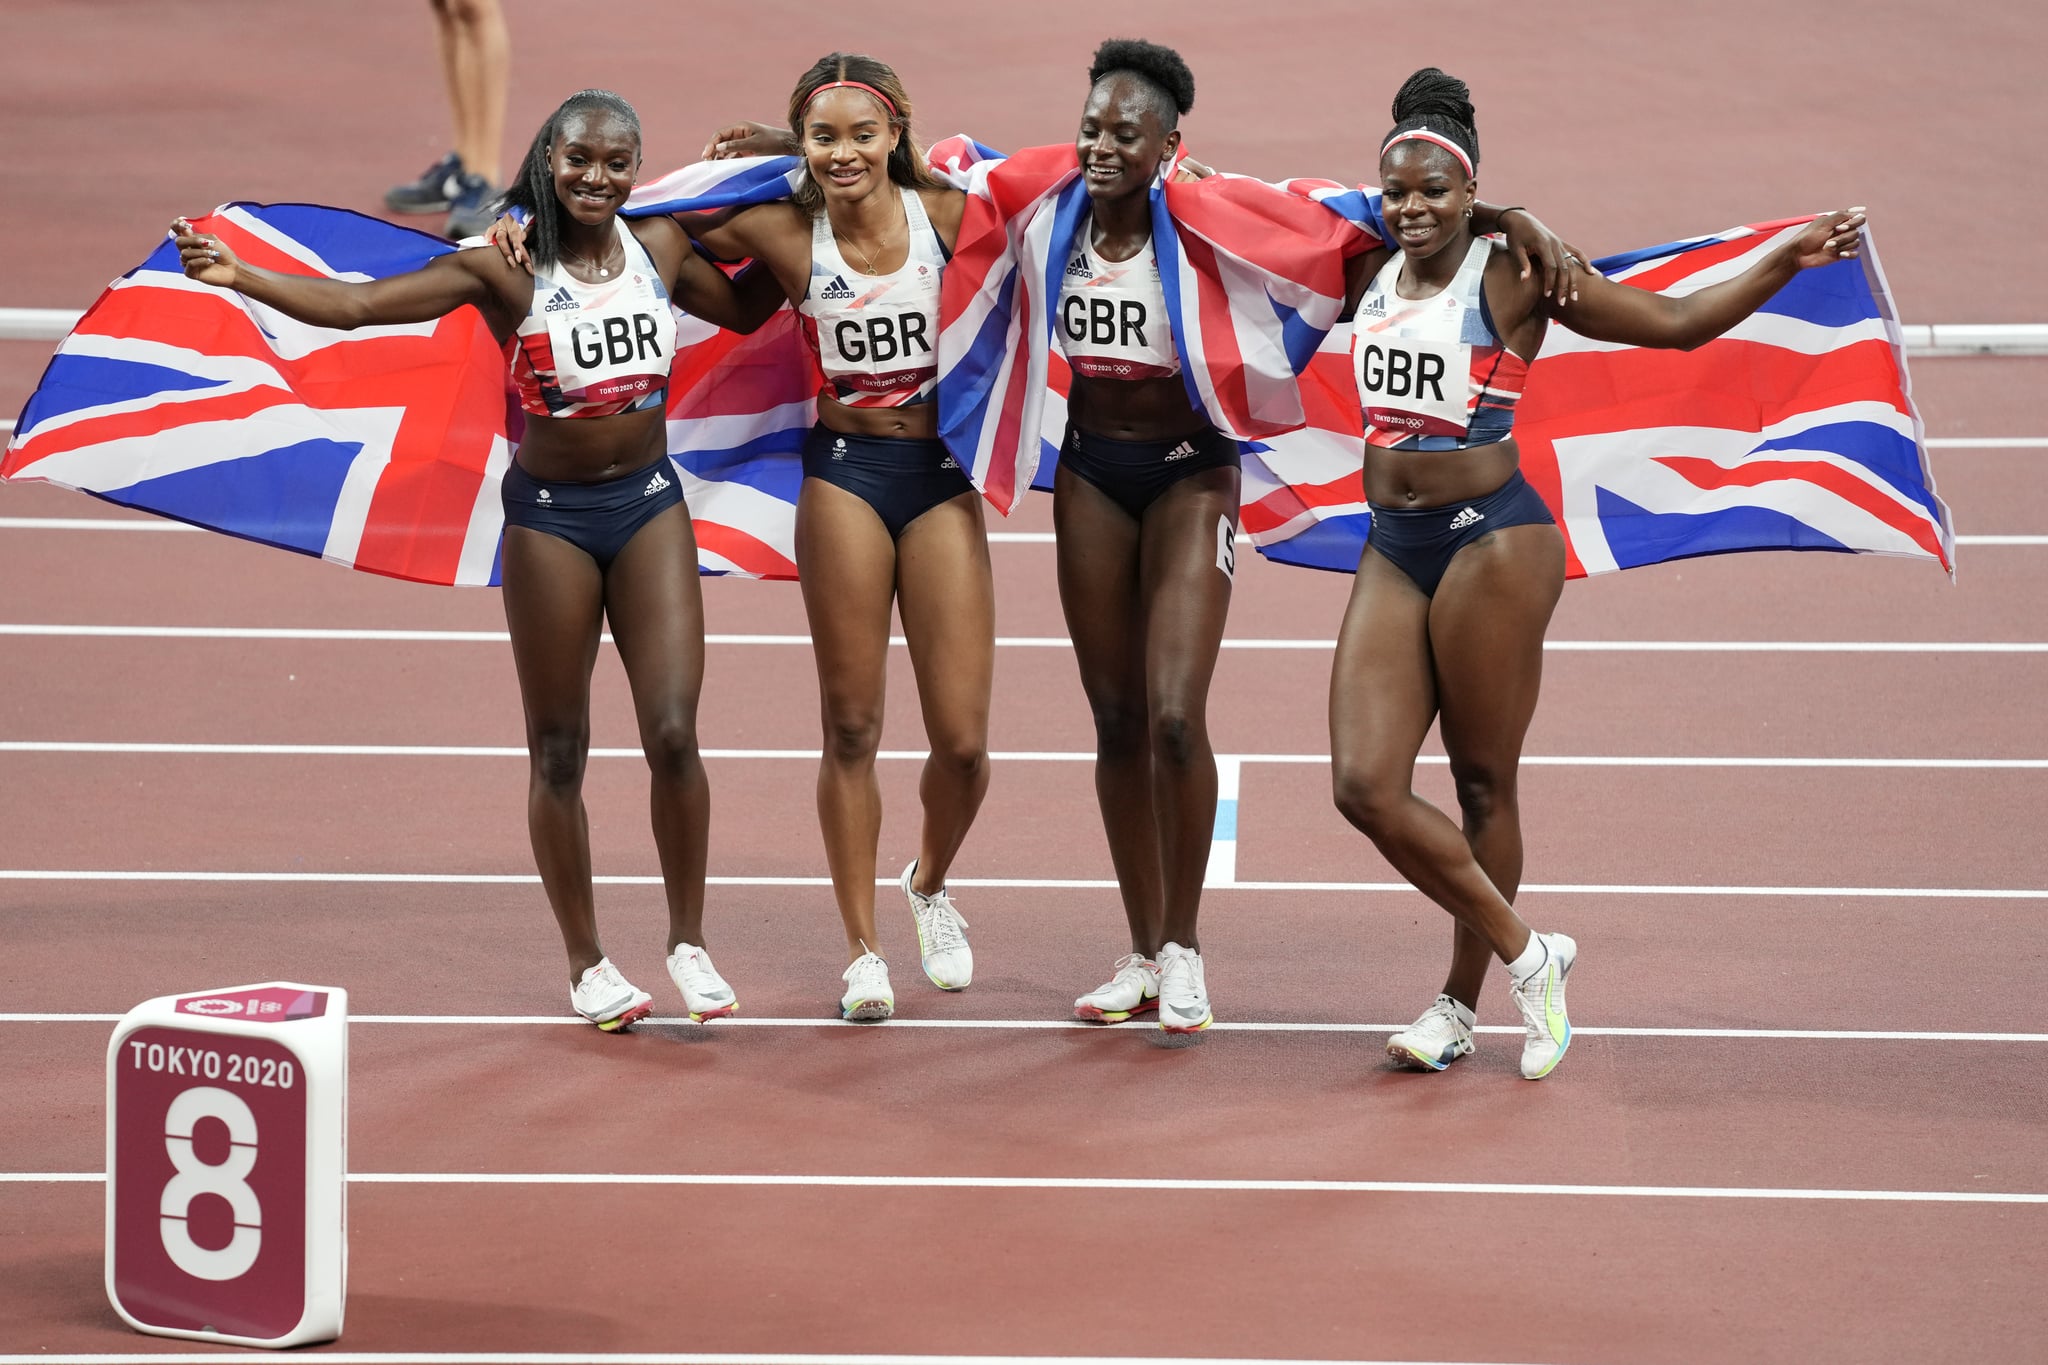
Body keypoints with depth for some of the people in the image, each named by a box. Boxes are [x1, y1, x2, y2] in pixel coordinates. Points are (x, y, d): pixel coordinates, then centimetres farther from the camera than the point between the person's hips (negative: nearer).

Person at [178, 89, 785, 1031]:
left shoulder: (661, 248, 1)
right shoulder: (507, 268, -11)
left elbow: (747, 309, 21)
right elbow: (355, 305, -18)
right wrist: (239, 275, -30)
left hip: (649, 505, 2)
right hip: (551, 516, -2)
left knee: (673, 733, -6)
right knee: (558, 751, 6)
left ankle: (689, 944, 11)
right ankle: (587, 964, 19)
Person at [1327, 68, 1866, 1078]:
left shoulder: (1513, 278, -6)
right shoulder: (1369, 276, 9)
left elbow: (1676, 323, -3)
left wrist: (1787, 259, -12)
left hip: (1492, 539, -5)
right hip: (1392, 550, 5)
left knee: (1483, 784, 4)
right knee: (1366, 788, -5)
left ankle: (1461, 1003, 18)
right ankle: (1526, 956, 12)